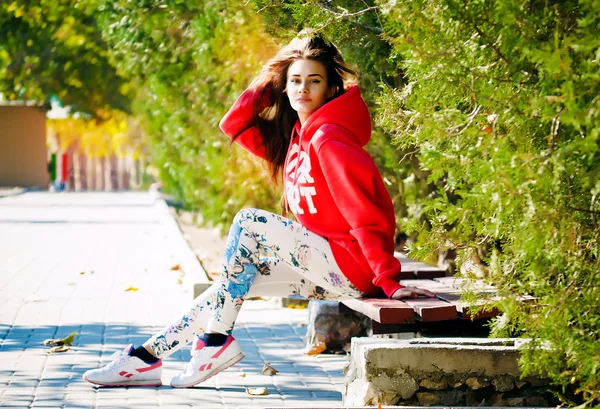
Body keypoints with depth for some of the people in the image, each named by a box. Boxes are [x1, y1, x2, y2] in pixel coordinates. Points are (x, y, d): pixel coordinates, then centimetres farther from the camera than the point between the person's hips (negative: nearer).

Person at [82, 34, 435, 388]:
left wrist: (389, 279, -27)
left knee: (248, 223, -16)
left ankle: (215, 342, -12)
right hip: (327, 266, 10)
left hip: (350, 266, -10)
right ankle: (148, 355, 10)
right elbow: (236, 125, 17)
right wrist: (269, 79, 8)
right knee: (234, 284, 9)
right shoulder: (294, 135, 12)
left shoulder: (328, 138, -16)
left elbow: (366, 211, -22)